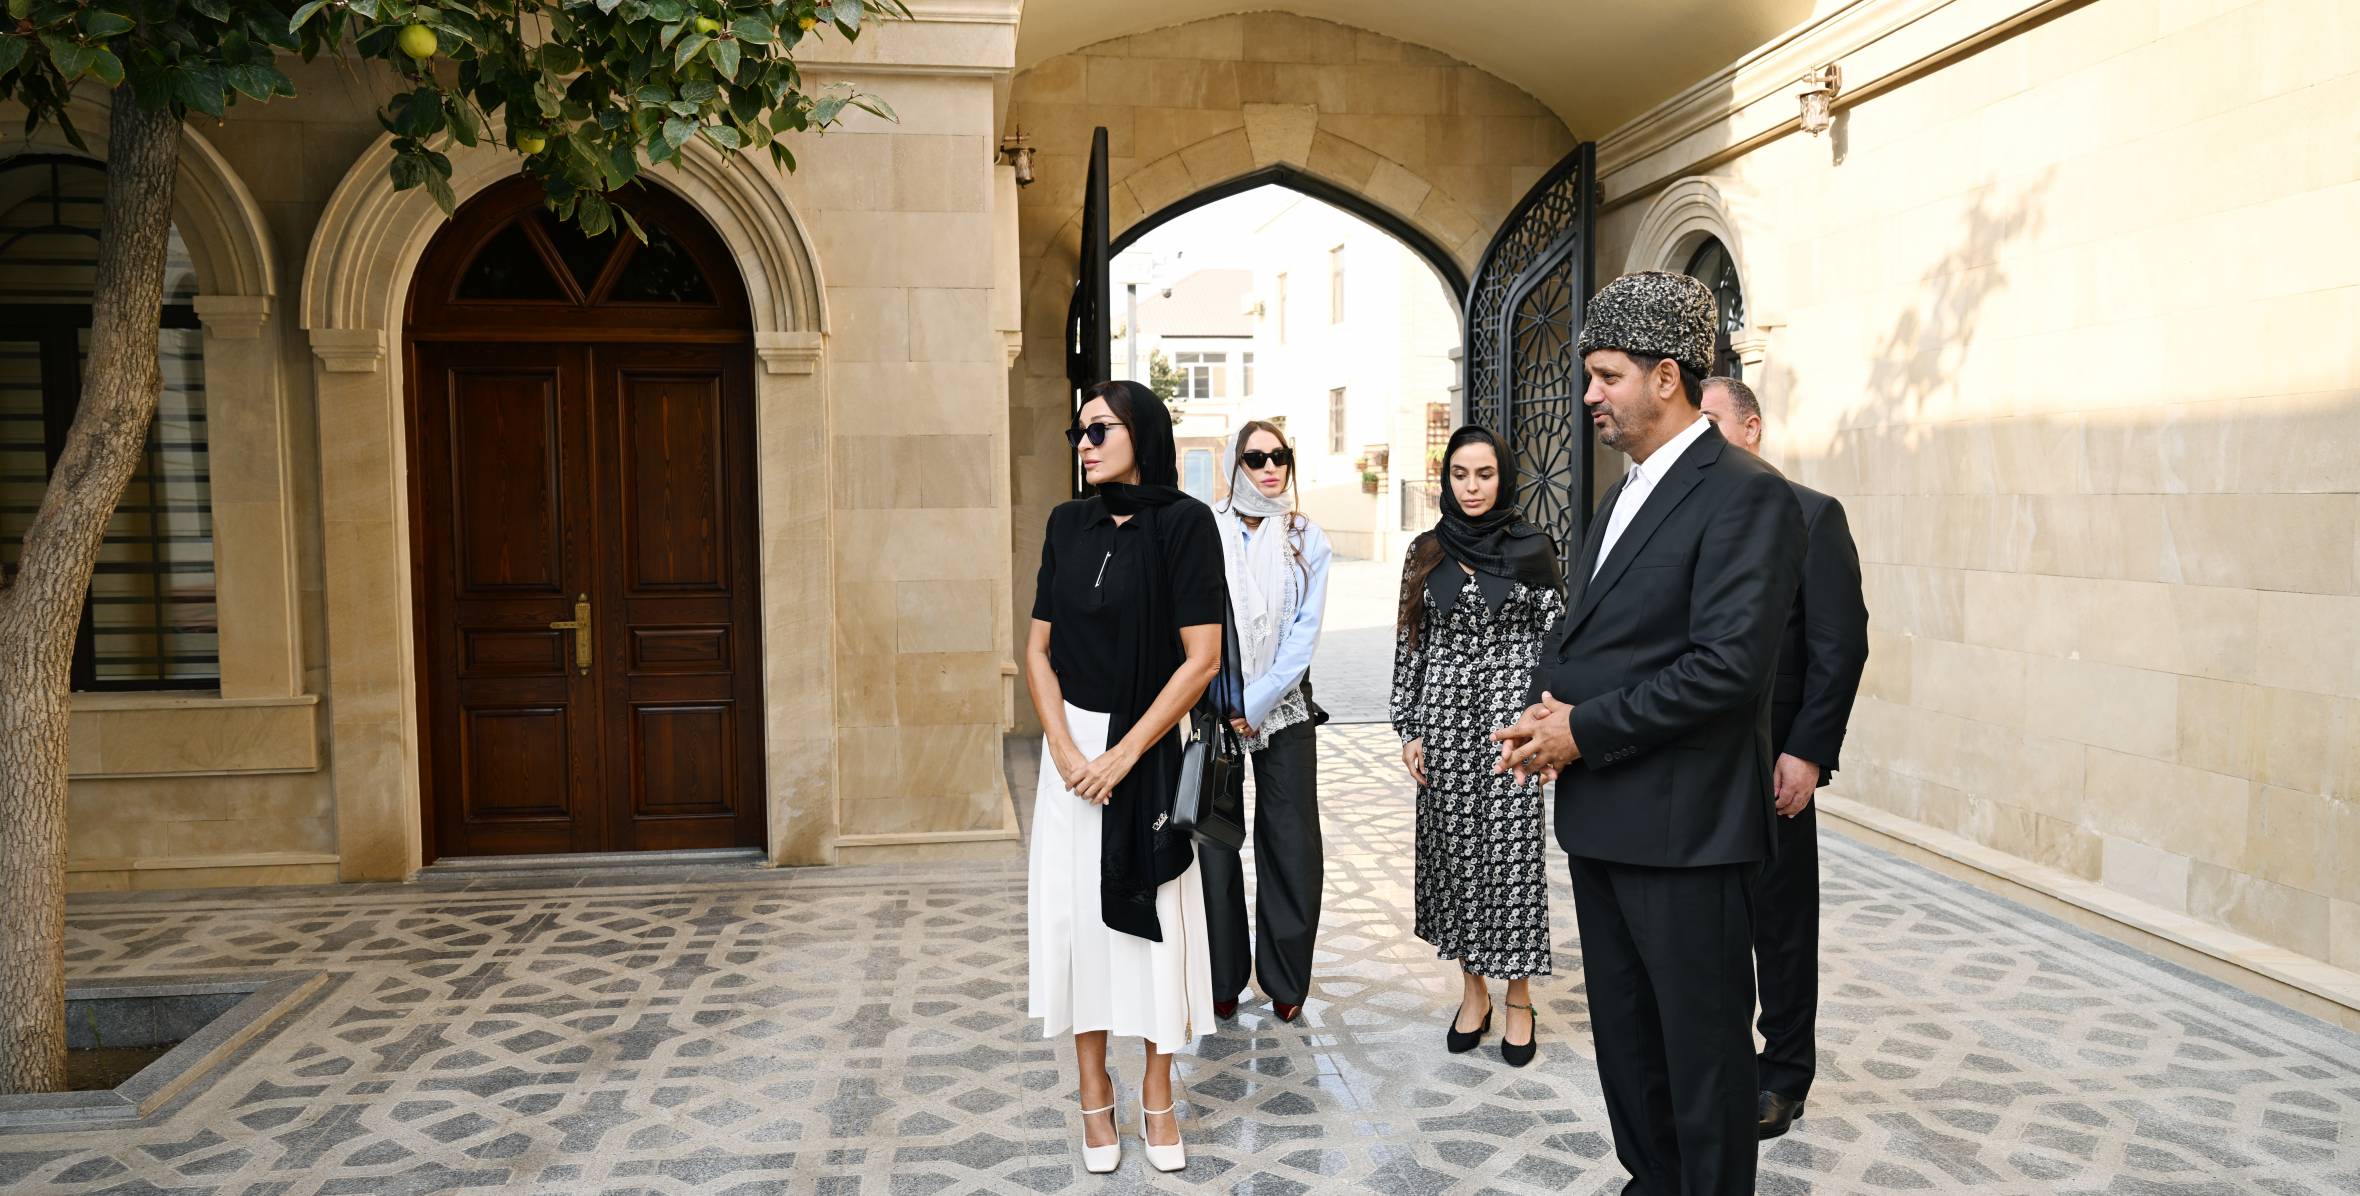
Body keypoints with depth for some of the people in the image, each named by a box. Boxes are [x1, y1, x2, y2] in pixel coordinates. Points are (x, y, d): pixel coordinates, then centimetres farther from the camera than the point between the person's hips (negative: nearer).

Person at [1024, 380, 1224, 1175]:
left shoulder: (1183, 523, -9)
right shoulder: (1069, 524, 4)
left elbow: (1202, 657, -13)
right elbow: (1038, 648, 4)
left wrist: (1124, 753, -14)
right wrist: (1064, 750, -9)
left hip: (1149, 747, -4)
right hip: (1071, 745, 4)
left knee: (1153, 916, 5)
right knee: (1077, 911, 7)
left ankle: (1157, 1097, 21)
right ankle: (1095, 1096, 21)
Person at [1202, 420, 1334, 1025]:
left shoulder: (1308, 540, 3)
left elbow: (1305, 632, -4)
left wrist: (1255, 705, -11)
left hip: (1284, 708, 1)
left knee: (1291, 844, 3)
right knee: (1214, 840, 2)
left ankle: (1285, 982, 18)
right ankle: (1220, 982, 16)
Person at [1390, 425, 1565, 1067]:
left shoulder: (1533, 548, 0)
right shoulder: (1425, 553, 6)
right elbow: (1409, 642, 8)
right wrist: (1408, 728, 4)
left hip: (1510, 717, -2)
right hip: (1445, 717, 3)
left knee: (1512, 851, -1)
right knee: (1452, 849, 7)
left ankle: (1518, 999, 12)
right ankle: (1472, 990, 21)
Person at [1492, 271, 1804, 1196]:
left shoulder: (1745, 495, -14)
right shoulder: (1627, 495, 15)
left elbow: (1728, 666, -22)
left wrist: (1584, 731, -16)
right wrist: (1547, 705, 1)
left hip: (1684, 829, -9)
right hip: (1601, 816, 9)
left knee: (1702, 1047, 6)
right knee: (1624, 1037, 19)